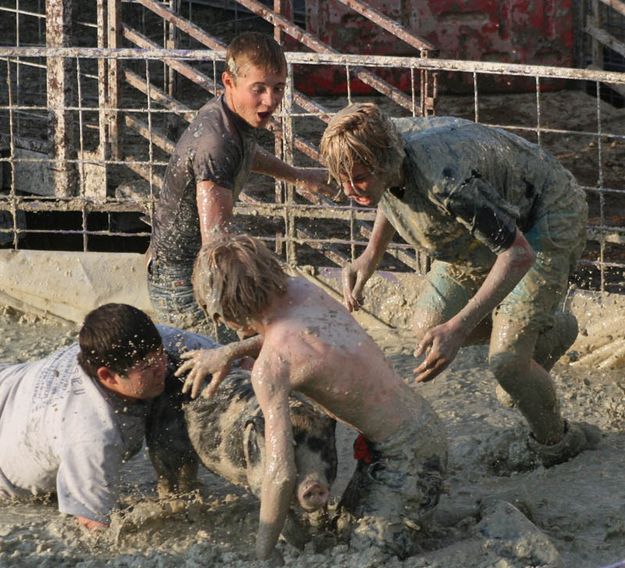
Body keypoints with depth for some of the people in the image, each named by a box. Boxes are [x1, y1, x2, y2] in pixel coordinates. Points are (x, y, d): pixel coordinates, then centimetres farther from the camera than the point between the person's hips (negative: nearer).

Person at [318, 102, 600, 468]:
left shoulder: (445, 180, -42)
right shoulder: (372, 151, -17)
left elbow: (518, 254, -38)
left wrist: (458, 328, -43)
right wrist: (371, 256, -1)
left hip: (549, 216, -8)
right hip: (493, 220, 8)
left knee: (506, 361, -17)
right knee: (429, 326, 10)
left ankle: (556, 443, 14)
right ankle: (552, 327, 31)